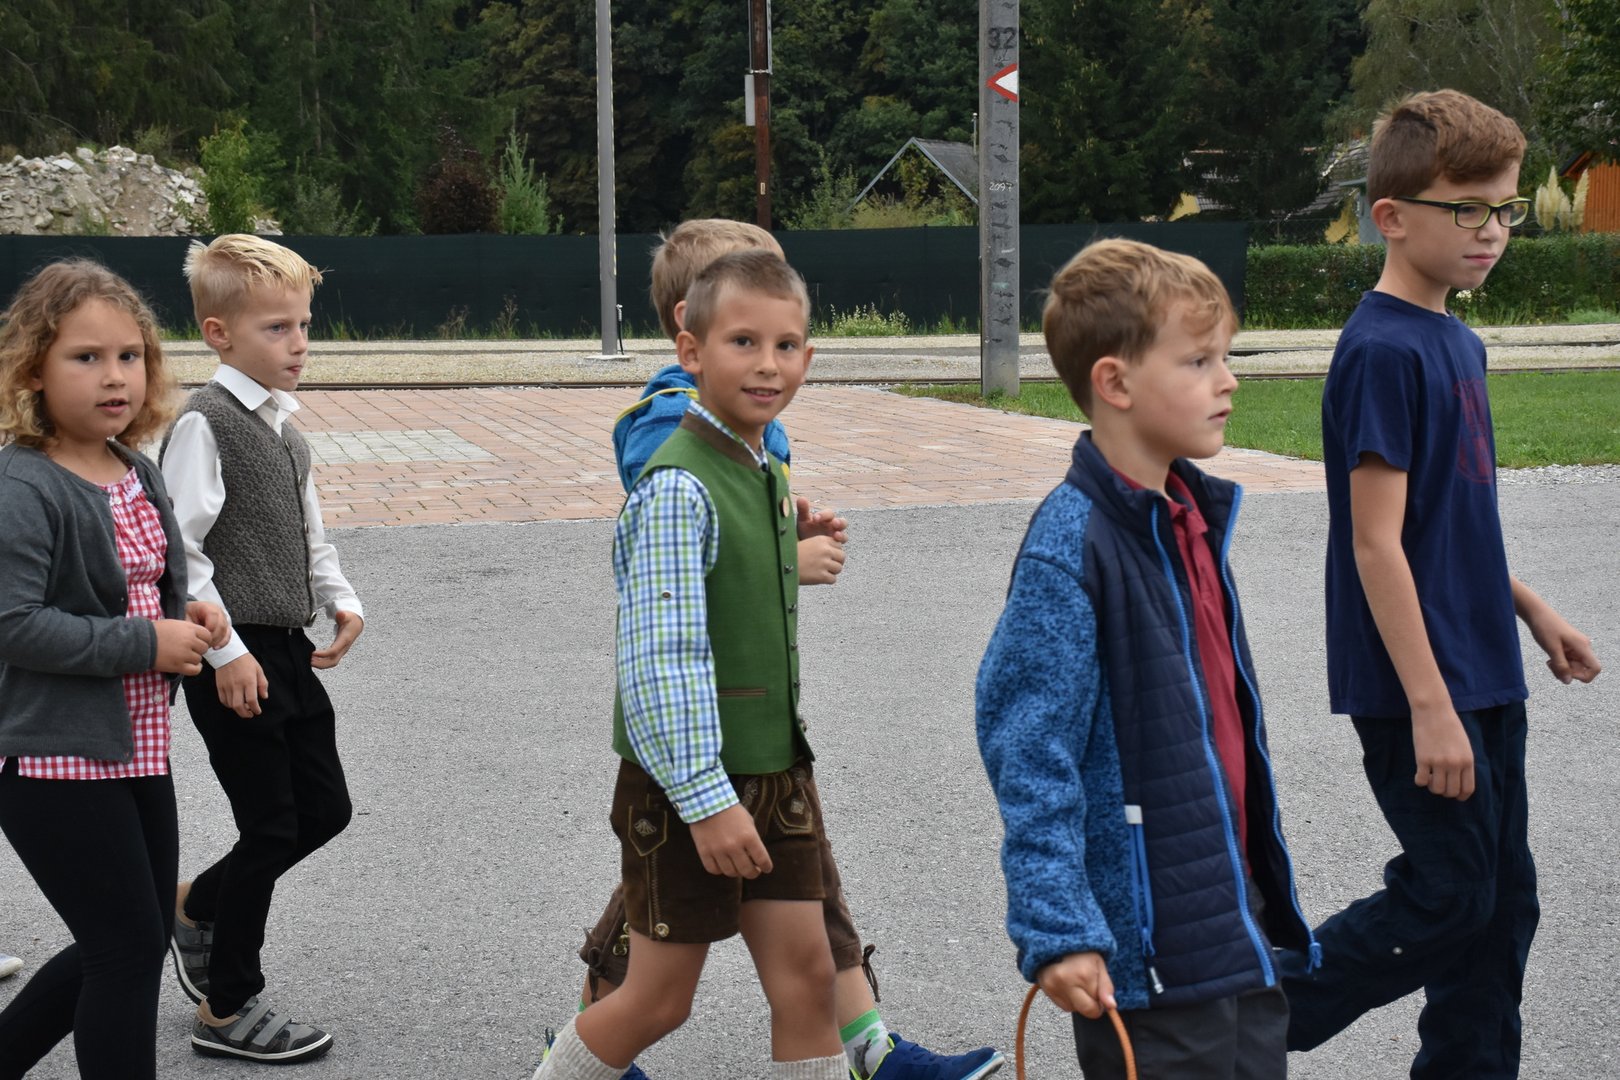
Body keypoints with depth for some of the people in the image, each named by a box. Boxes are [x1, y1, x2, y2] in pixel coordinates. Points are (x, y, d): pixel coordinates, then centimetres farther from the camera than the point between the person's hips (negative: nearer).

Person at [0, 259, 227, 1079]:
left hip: (137, 750, 9)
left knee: (132, 944, 17)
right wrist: (147, 645, -21)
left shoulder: (141, 477, 9)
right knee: (130, 949, -2)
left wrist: (189, 619, 1)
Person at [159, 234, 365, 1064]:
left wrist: (342, 600, 5)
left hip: (286, 650, 8)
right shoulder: (205, 424, -14)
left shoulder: (283, 428, 13)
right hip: (234, 661, -8)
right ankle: (228, 1010, 15)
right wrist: (225, 652, -20)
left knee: (325, 809, 13)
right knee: (270, 828, -2)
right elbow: (178, 549, -19)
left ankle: (196, 905, 35)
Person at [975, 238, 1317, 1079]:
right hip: (1144, 948, -8)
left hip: (1237, 920, 8)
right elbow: (1029, 754, -20)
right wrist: (1058, 931, -22)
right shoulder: (1069, 548, -18)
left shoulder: (1194, 519, 8)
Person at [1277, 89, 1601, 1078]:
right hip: (1418, 687, -9)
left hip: (1481, 676, 9)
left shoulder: (1459, 343, 12)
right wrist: (1429, 704, -22)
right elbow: (1378, 543, -21)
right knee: (1450, 898, -2)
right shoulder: (1383, 351, -17)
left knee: (1503, 901, 12)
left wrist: (1529, 607, 20)